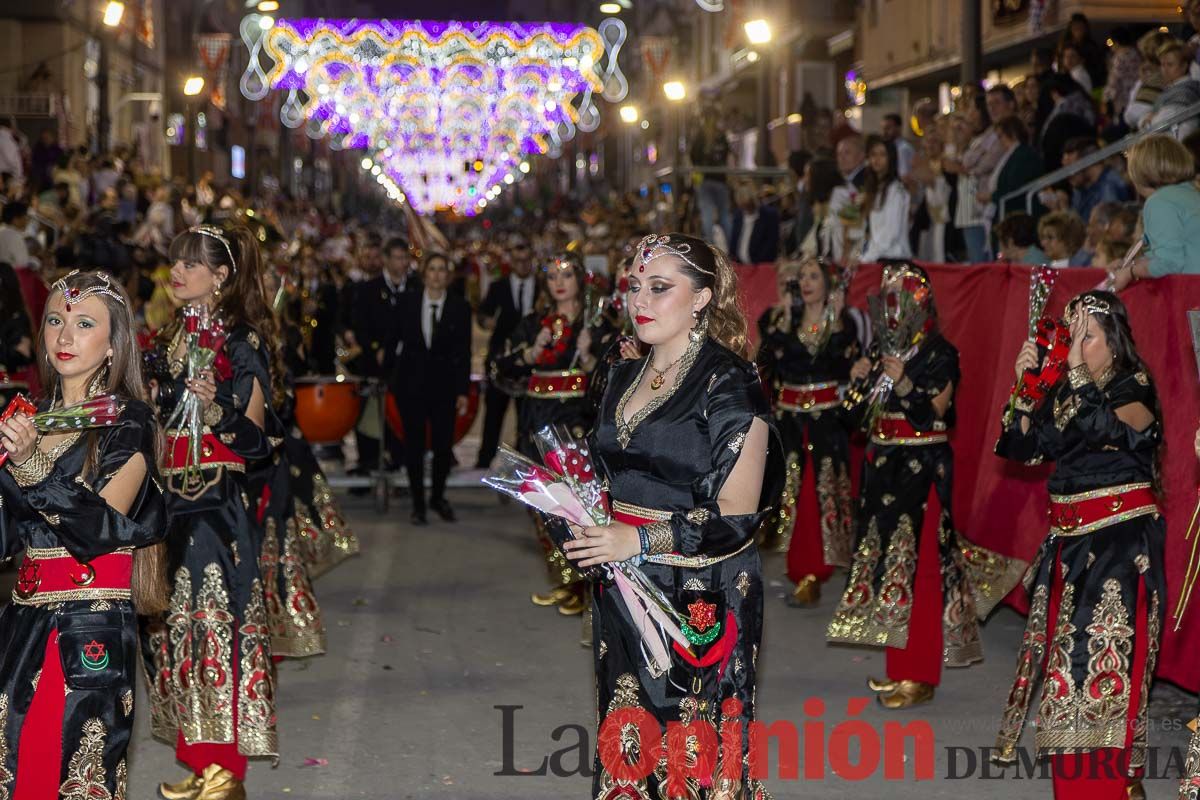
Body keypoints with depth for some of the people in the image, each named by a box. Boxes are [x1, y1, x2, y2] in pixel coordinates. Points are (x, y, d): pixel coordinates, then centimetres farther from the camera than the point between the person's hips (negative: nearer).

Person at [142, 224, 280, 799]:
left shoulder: (242, 343, -7)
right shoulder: (167, 342, 14)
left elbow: (258, 441, -11)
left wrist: (216, 408, -26)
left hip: (217, 504, -7)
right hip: (169, 500, 7)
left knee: (216, 622, -7)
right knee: (172, 622, 8)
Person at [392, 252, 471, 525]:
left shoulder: (460, 308, 0)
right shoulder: (408, 303, 2)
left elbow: (464, 352, 0)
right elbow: (397, 338, 9)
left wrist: (463, 391, -4)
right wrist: (390, 378, 6)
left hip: (444, 383, 0)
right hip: (412, 382, 0)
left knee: (444, 443, 2)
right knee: (414, 444, 3)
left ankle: (438, 497, 23)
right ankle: (418, 503, 13)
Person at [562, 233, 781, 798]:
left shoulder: (728, 383, -13)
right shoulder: (625, 377, 10)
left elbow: (737, 519, -16)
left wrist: (640, 540, -21)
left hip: (699, 601, -7)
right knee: (627, 738, 13)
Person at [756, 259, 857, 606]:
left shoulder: (843, 323, 3)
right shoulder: (780, 321, 6)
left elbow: (846, 369, -10)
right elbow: (770, 363, -8)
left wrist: (837, 320, -12)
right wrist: (784, 317, -10)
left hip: (828, 421, -1)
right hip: (789, 419, 2)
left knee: (824, 494, -4)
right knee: (794, 492, -2)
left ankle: (812, 573, 3)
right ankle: (805, 573, 5)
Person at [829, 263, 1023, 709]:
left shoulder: (940, 356, -7)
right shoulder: (882, 351, 12)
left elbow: (933, 417, -15)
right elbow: (860, 418, 12)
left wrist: (903, 385, -26)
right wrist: (860, 381, -5)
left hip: (923, 470, -7)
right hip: (882, 467, 7)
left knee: (918, 566, -8)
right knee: (886, 562, 8)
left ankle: (919, 676, -4)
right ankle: (899, 667, 17)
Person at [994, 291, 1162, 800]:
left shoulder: (1135, 390, -7)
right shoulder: (1064, 392, 10)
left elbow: (1104, 428, -28)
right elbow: (1022, 448, 4)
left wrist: (1078, 370, -25)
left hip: (1121, 541, -7)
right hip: (1069, 543, 7)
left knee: (1103, 655, -10)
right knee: (1067, 651, 8)